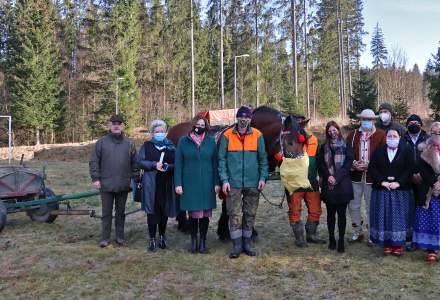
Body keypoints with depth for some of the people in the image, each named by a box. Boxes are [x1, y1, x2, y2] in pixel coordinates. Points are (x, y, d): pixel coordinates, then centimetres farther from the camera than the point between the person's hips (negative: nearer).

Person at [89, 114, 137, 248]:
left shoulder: (129, 143, 5)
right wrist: (95, 178, -6)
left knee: (120, 212, 12)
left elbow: (134, 163, 10)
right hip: (106, 185, -1)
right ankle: (105, 238, 17)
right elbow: (94, 161, 1)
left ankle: (120, 236, 23)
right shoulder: (101, 142, 1)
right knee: (106, 212, 7)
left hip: (123, 185, 1)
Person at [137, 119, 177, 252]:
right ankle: (152, 240, 7)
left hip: (167, 184, 2)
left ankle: (162, 236, 25)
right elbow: (140, 161, -1)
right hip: (151, 184, -1)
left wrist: (168, 167, -15)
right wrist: (154, 165, -15)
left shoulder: (171, 146, 11)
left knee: (164, 211, 8)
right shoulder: (147, 146, 8)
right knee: (152, 211, -2)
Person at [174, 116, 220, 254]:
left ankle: (203, 241, 19)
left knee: (205, 213, 6)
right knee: (193, 213, 5)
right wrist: (178, 184, -5)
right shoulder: (183, 141, 1)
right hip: (189, 184, -1)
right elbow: (178, 164, 1)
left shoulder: (211, 141, 5)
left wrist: (217, 183, 1)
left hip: (207, 184, 1)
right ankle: (194, 240, 21)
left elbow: (215, 163, 6)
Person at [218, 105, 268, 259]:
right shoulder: (227, 135, 0)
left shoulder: (257, 135, 3)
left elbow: (263, 158, 7)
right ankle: (237, 244, 11)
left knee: (250, 214, 10)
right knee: (235, 214, 0)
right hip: (233, 183, -1)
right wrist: (224, 179, -6)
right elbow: (222, 159, 1)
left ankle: (247, 242, 23)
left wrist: (263, 177, -2)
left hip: (253, 183, 2)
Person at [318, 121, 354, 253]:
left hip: (342, 184, -2)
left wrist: (337, 177, -12)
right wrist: (328, 176, -10)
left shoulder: (346, 146, 2)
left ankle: (341, 240, 7)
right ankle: (331, 239, 16)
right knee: (330, 213, 7)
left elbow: (348, 164, -4)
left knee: (341, 213, 1)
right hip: (328, 185, 2)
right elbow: (320, 164, 6)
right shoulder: (324, 147, 10)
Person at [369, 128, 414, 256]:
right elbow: (372, 168, -1)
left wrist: (398, 182, -16)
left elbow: (409, 170, -5)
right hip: (381, 191, 1)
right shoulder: (379, 152, 7)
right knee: (383, 217, 3)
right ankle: (386, 244, 12)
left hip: (400, 191, -1)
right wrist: (382, 181, -13)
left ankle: (397, 244, 10)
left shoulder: (406, 151, 3)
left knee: (399, 218, 1)